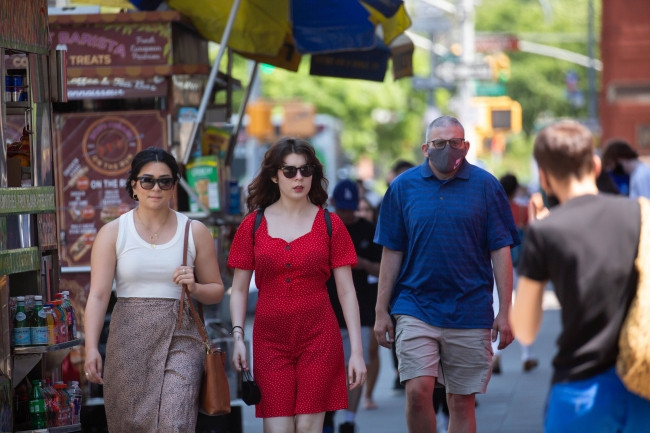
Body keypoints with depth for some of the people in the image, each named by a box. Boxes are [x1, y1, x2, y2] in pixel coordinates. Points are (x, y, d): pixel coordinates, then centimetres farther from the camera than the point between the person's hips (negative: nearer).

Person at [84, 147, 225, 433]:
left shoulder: (195, 232, 8)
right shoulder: (112, 233, 4)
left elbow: (217, 291, 15)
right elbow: (98, 295, -5)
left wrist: (195, 288, -8)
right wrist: (91, 348, -18)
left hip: (180, 337, 0)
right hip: (129, 339, 1)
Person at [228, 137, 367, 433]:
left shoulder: (329, 225, 5)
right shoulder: (253, 225, 7)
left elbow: (346, 291, 3)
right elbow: (239, 289, 9)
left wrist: (357, 350, -2)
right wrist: (237, 336, -4)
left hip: (319, 339, -1)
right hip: (271, 340, 1)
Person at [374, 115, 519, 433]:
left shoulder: (485, 185, 1)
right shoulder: (403, 186, 4)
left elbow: (500, 251, 1)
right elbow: (391, 253, 6)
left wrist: (505, 312, -4)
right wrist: (381, 312, 3)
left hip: (470, 311, 0)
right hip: (416, 308, 0)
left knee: (462, 402, 5)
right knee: (418, 391, -13)